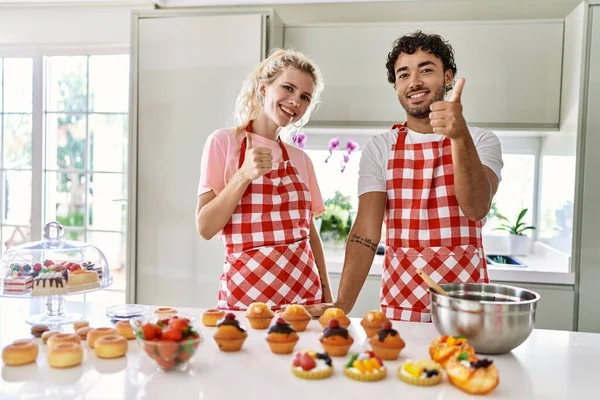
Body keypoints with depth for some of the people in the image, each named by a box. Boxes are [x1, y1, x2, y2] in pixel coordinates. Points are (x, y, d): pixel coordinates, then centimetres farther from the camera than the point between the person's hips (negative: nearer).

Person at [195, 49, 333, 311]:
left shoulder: (301, 160, 8)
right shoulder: (224, 142, -4)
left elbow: (311, 233, 12)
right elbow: (205, 228, -8)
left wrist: (327, 296, 6)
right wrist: (244, 175, -19)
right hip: (244, 295, -3)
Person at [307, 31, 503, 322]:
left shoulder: (481, 142, 1)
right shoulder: (379, 149, 0)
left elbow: (476, 208, -17)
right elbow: (366, 232, -8)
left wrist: (461, 136, -32)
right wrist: (342, 304, -20)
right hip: (399, 300, 0)